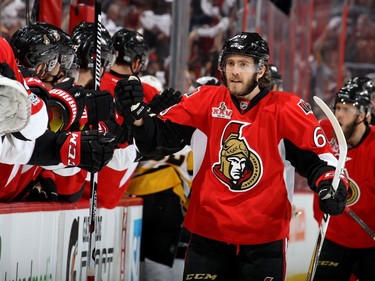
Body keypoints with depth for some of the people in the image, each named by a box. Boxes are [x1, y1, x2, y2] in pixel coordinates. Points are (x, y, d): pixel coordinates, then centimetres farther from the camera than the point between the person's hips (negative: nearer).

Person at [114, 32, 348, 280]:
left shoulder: (286, 109, -4)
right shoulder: (206, 101, 2)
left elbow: (317, 157, -2)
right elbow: (160, 139, 2)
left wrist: (330, 186, -21)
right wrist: (138, 115, -17)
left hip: (263, 241, -2)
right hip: (208, 235, 2)